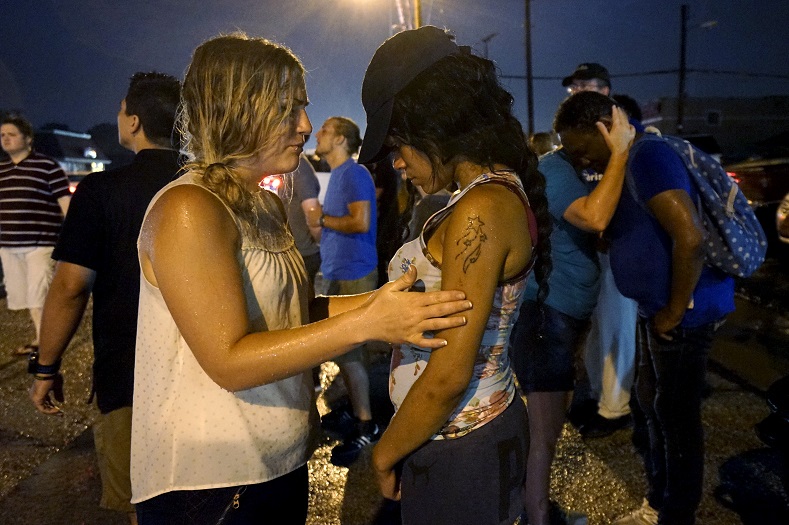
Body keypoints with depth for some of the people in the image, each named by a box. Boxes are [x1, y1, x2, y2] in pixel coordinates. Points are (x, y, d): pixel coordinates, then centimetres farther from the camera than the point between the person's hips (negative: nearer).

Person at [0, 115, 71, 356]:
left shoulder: (47, 165, -5)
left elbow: (65, 203, -8)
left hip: (40, 242, -7)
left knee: (39, 295, -6)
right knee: (26, 296, 13)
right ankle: (40, 337, 25)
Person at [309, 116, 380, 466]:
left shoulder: (355, 173, -14)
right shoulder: (337, 175, 15)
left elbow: (361, 222, -25)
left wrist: (322, 219, -14)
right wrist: (320, 221, 6)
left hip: (353, 273, -10)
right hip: (337, 272, 10)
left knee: (345, 350, -5)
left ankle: (366, 426, 8)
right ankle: (354, 409, 32)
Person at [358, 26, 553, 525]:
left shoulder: (480, 209, -24)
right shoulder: (503, 190, 5)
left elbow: (449, 375, -23)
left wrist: (385, 454, -10)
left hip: (459, 451, -8)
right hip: (485, 424, 9)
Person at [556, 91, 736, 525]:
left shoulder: (648, 156, -20)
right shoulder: (631, 161, 11)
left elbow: (690, 237, -29)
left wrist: (674, 312, -20)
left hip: (683, 312, -10)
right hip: (656, 307, 10)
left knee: (675, 417, 4)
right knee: (653, 406, 20)